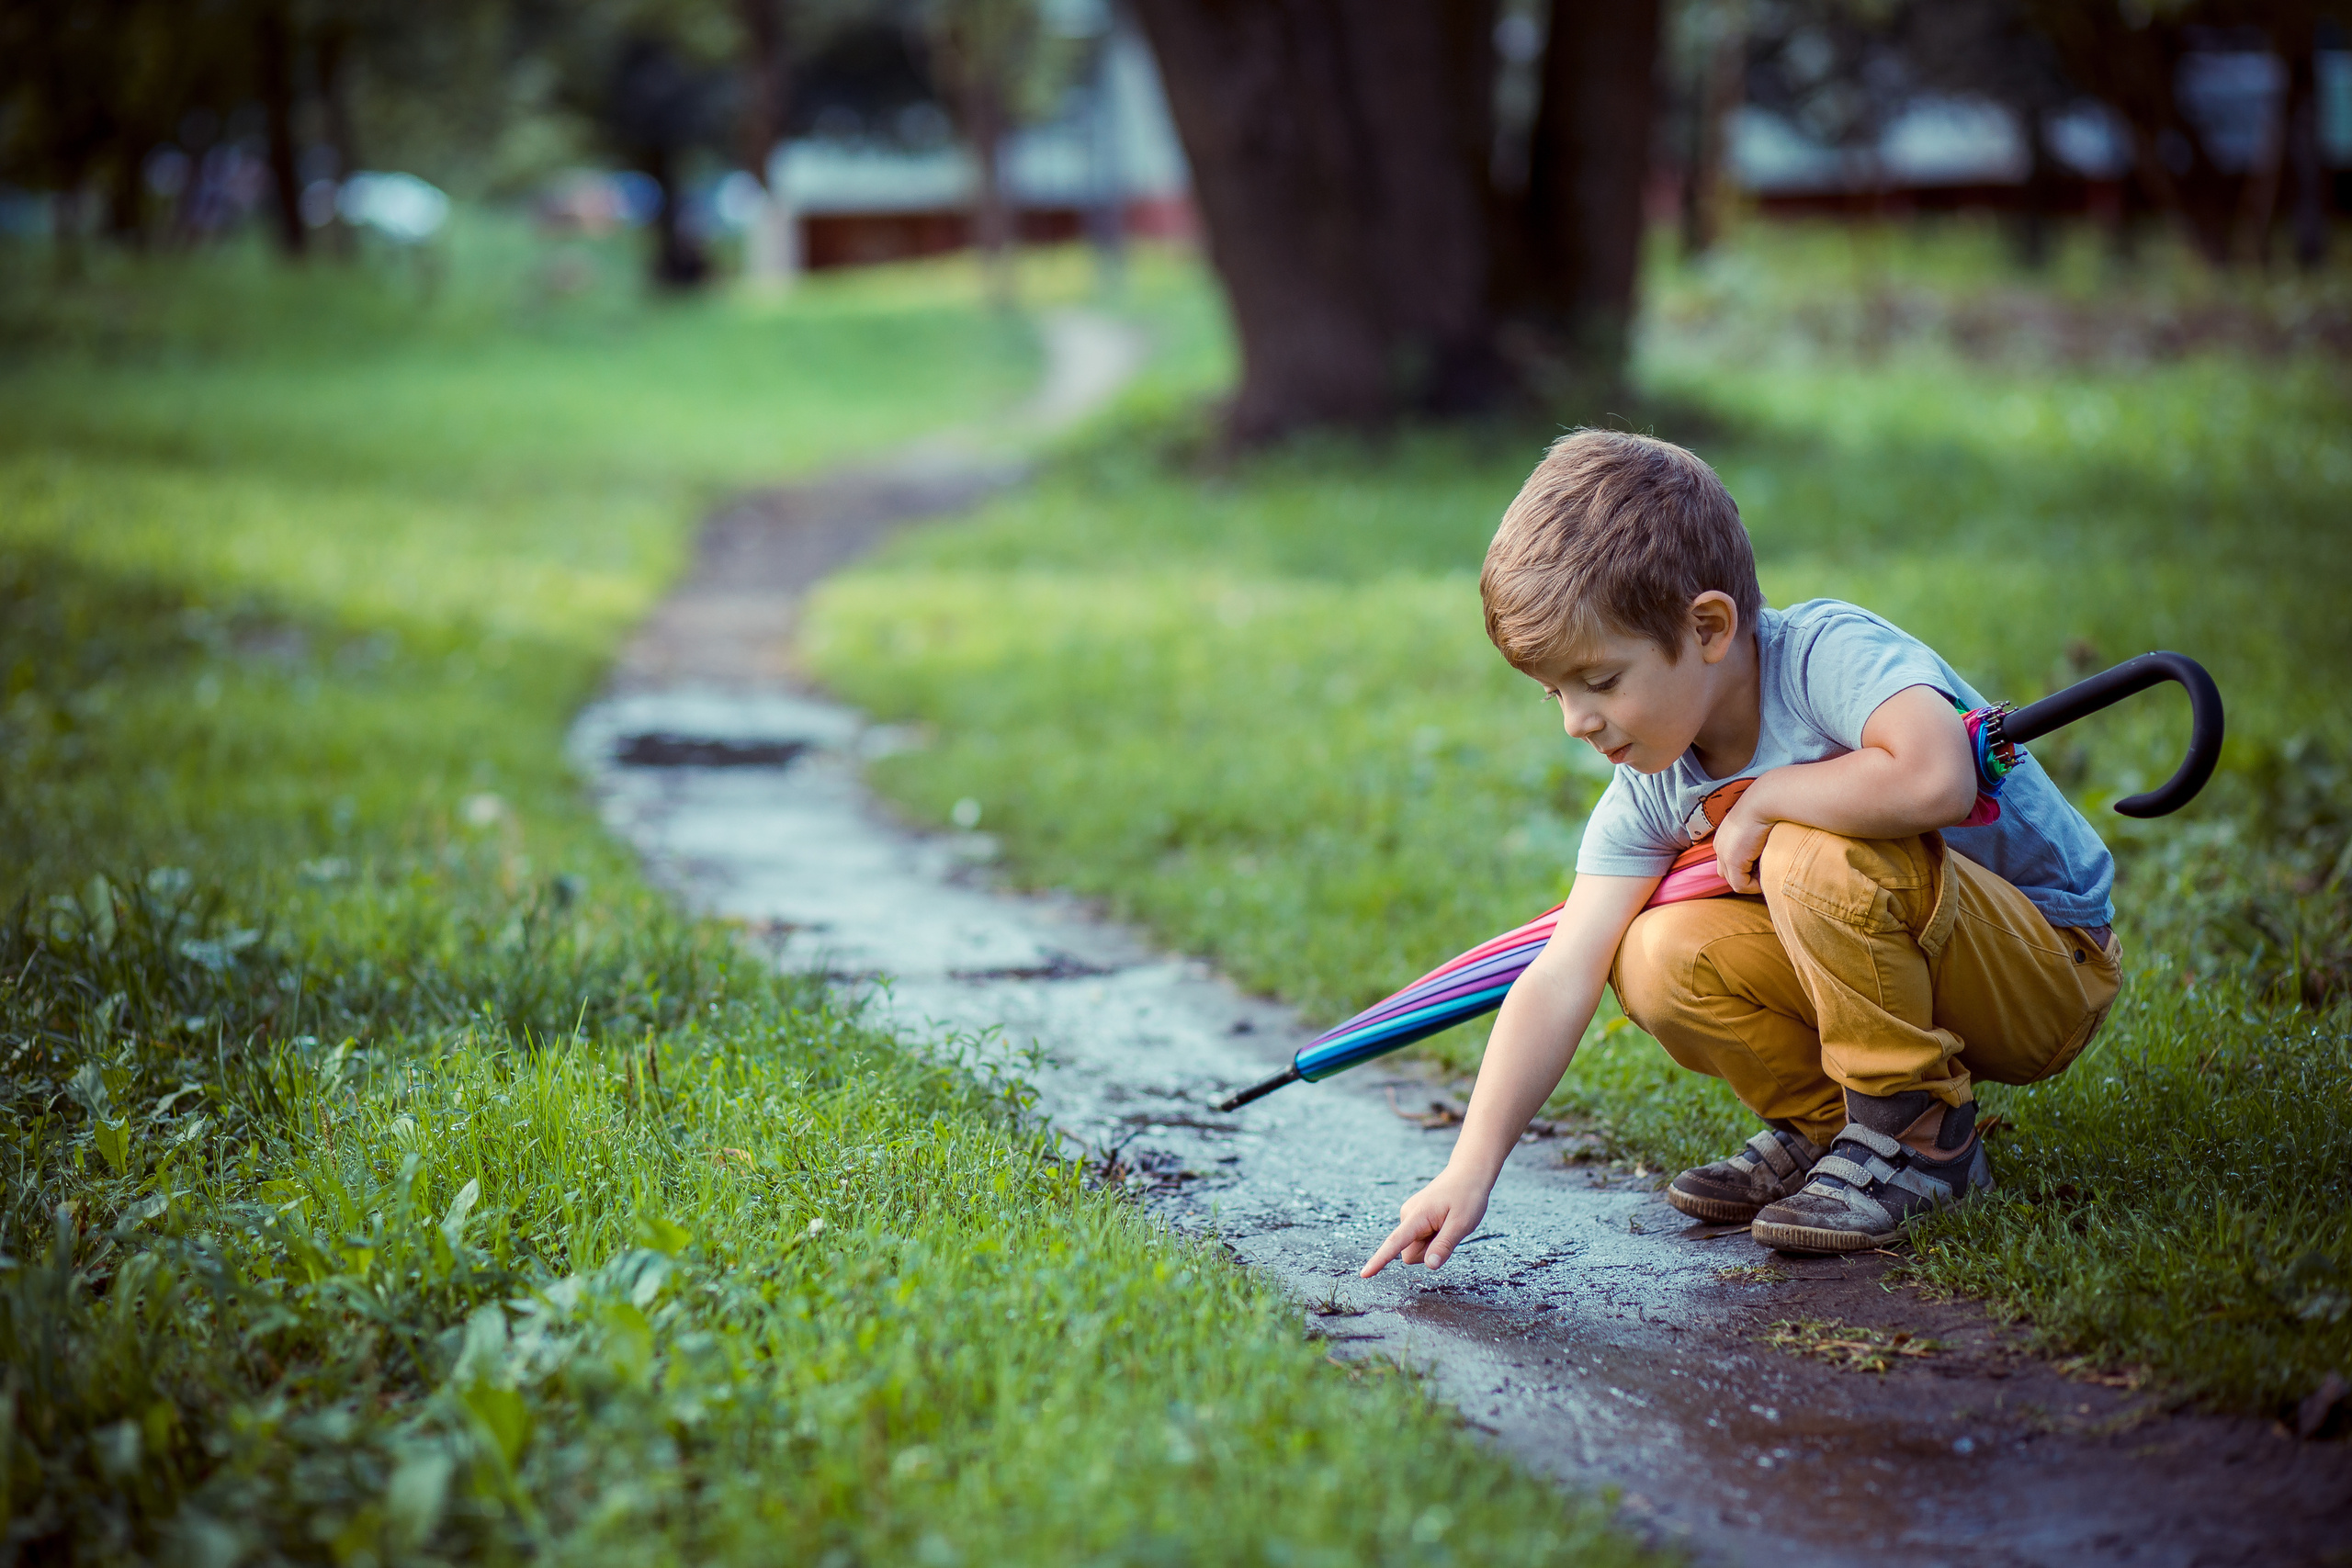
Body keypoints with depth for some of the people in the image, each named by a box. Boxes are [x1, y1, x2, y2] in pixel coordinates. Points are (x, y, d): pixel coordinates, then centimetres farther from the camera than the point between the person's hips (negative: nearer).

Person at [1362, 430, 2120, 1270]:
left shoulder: (1830, 650, -26)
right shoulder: (1648, 788, -7)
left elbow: (1934, 779, -47)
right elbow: (1559, 980, -12)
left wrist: (1763, 800, -29)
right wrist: (1470, 1171, -20)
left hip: (2053, 964, -6)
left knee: (1816, 856, -32)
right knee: (1658, 958, -16)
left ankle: (1917, 1136, -13)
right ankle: (1825, 1122, 7)